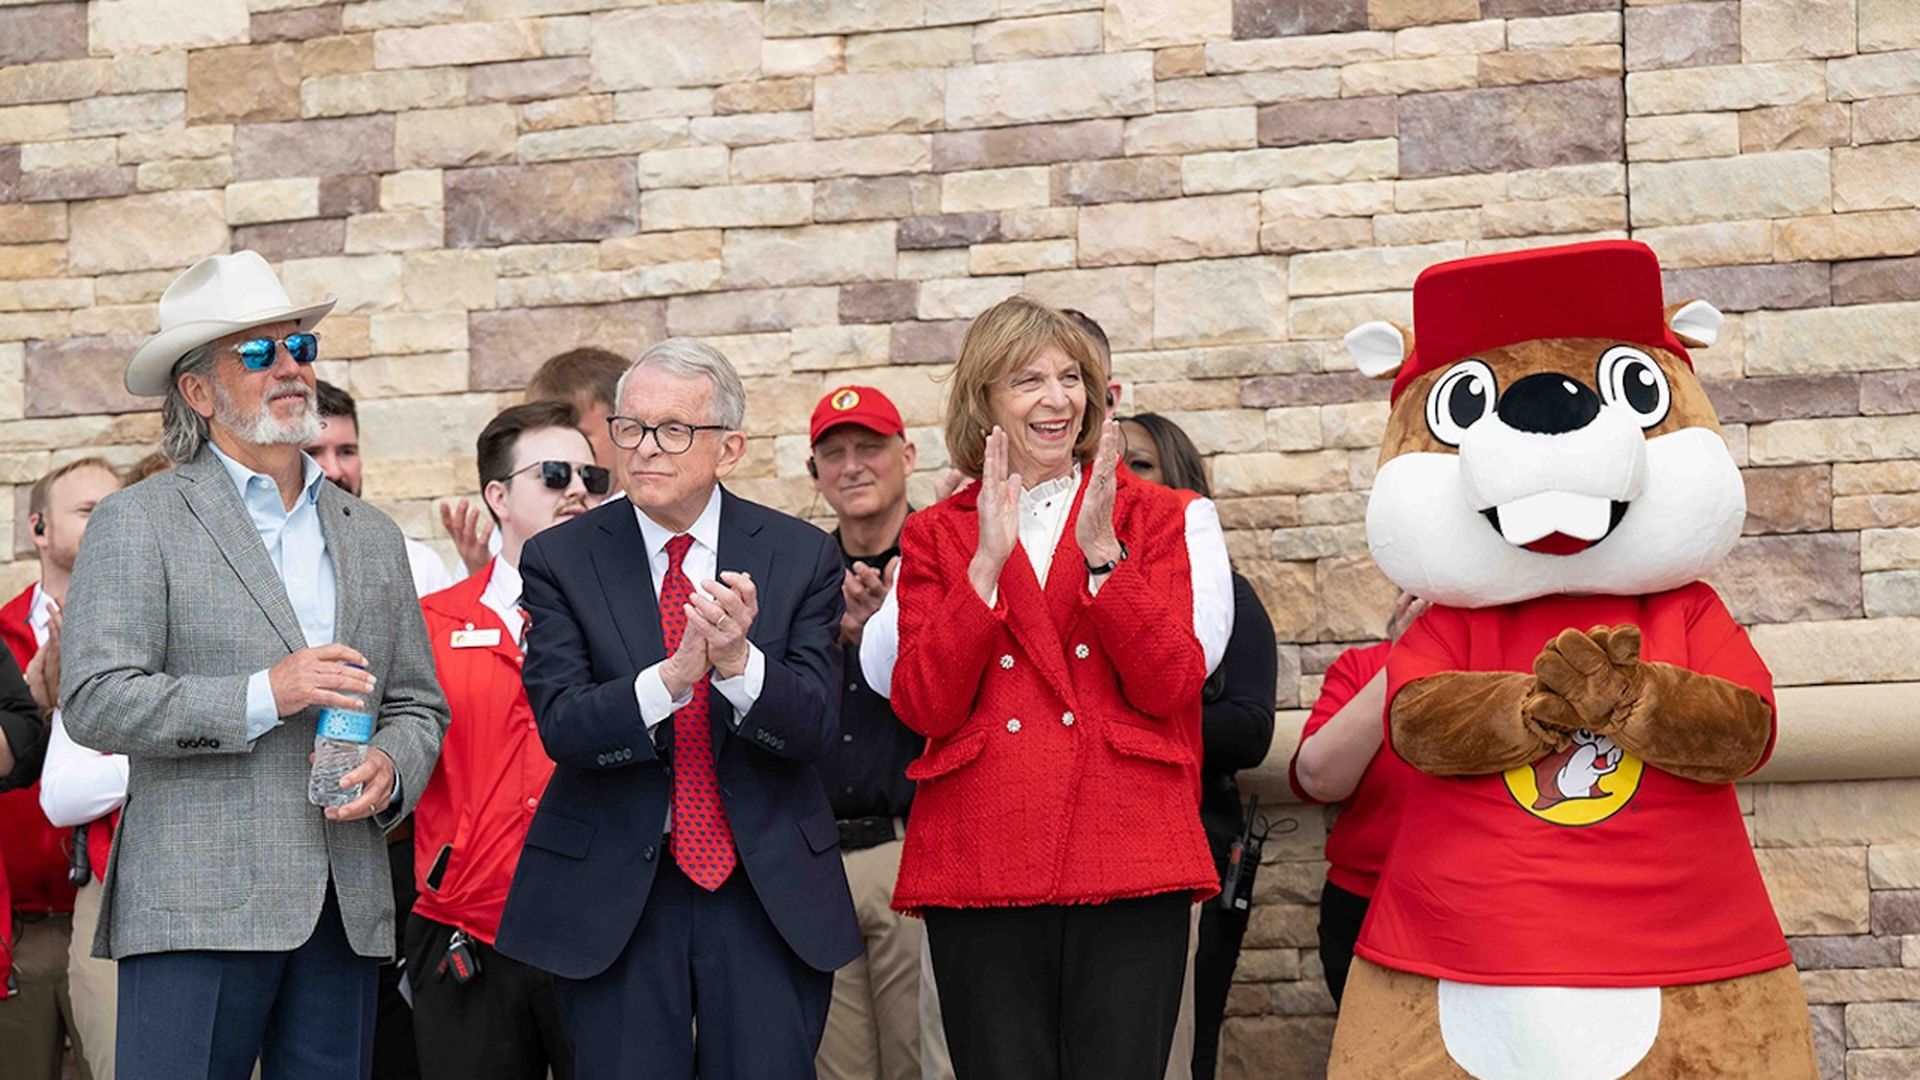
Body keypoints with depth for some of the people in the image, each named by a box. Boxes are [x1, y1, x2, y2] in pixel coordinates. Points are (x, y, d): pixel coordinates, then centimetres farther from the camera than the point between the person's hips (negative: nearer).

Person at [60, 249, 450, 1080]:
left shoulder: (373, 536, 18)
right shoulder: (136, 523, 2)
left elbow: (418, 705, 20)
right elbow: (95, 702, -8)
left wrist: (391, 769, -2)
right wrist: (263, 696, -16)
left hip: (346, 910, 5)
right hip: (196, 910, -5)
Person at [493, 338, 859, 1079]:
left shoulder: (800, 555, 1)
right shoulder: (561, 560, -1)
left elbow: (818, 728, -7)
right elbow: (561, 725, -12)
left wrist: (738, 661, -27)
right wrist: (673, 676, -29)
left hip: (770, 887, 1)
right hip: (613, 895, 0)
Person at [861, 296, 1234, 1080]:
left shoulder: (1167, 521, 10)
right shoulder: (934, 537, 12)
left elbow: (1173, 685, -3)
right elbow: (924, 707, -2)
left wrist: (1102, 551, -11)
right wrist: (989, 559, -8)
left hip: (1129, 866, -1)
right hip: (979, 868, 1)